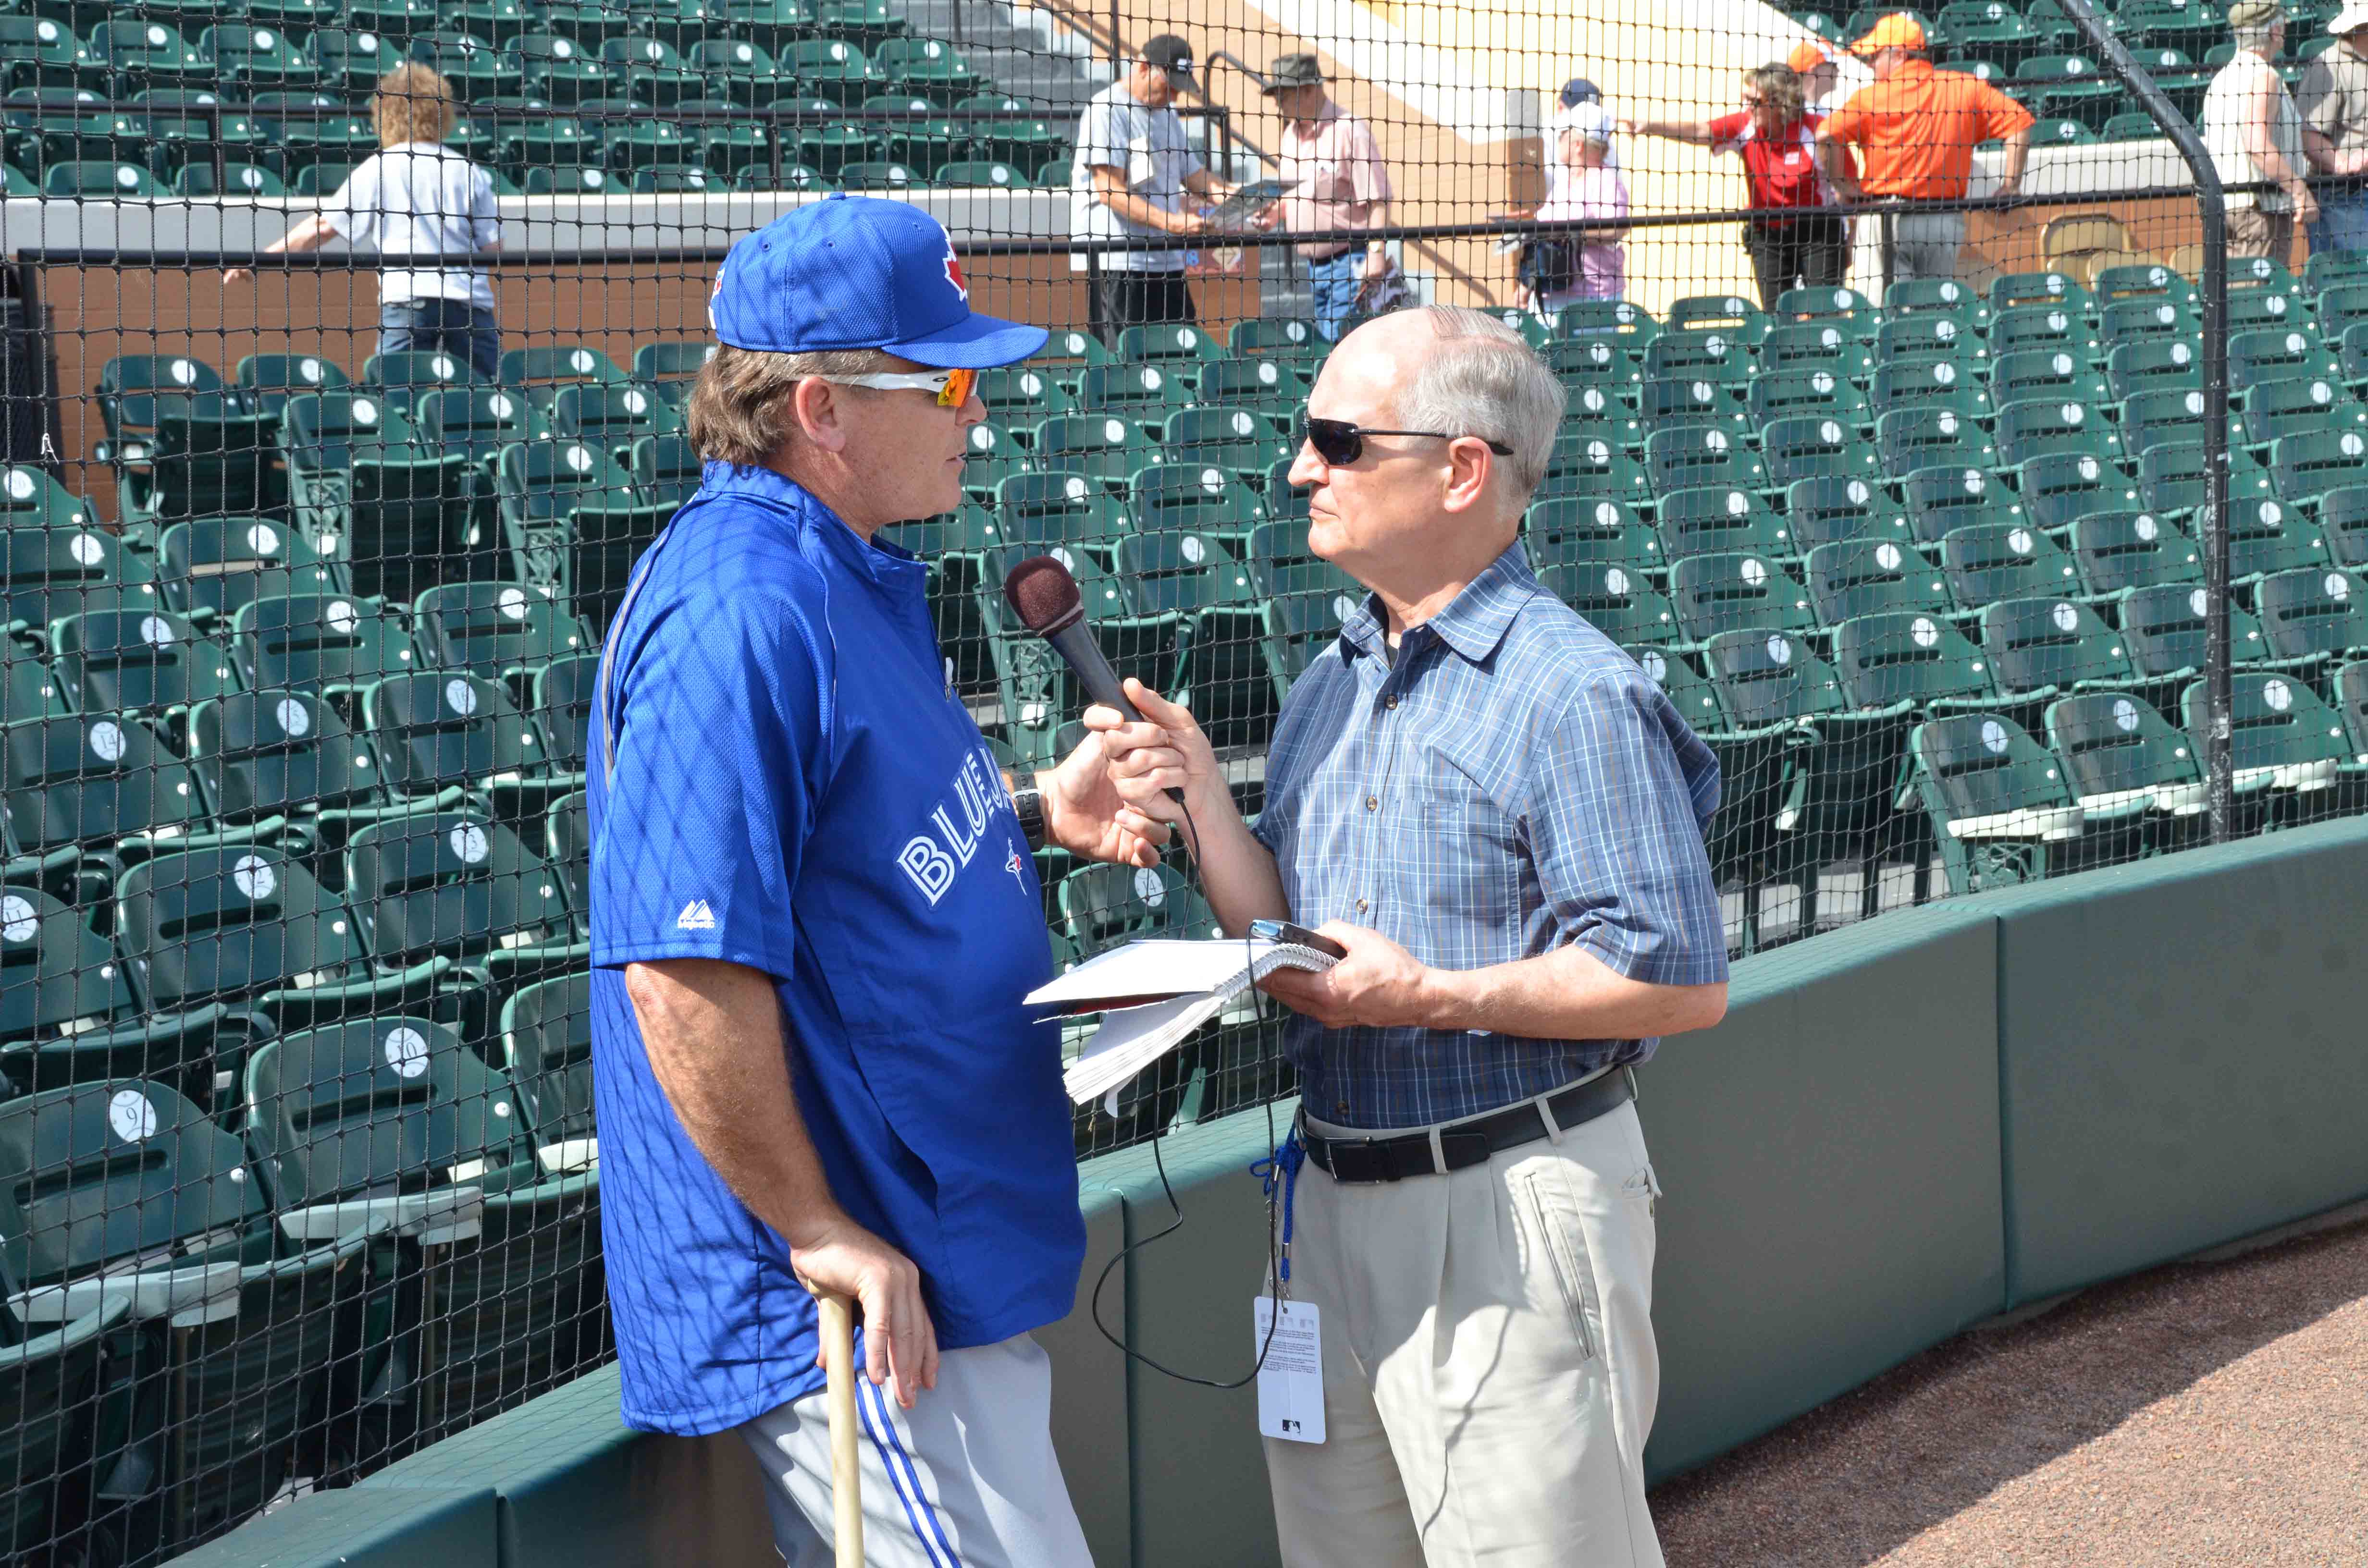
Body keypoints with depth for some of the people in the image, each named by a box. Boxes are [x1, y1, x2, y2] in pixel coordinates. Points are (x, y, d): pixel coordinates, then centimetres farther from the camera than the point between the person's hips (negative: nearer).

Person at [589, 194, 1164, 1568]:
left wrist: (1033, 813, 9)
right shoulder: (741, 615, -22)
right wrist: (819, 1235, -21)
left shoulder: (858, 577, 11)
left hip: (948, 1254, 10)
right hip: (865, 1297, -10)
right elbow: (687, 974, -27)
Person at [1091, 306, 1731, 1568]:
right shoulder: (1331, 686, 12)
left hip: (1511, 1211, -8)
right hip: (1335, 1199, 8)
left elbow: (1684, 982, -18)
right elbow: (1282, 947, 12)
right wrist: (1198, 792, -3)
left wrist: (1431, 997, -21)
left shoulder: (1573, 696, -14)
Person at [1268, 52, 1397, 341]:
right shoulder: (1291, 134, 14)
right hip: (1314, 265, 9)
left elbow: (1378, 200, -17)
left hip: (1349, 260, -9)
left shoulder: (1350, 131, -13)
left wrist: (1376, 253, -24)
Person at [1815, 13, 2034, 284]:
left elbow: (1826, 136, -16)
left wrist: (1842, 185, -4)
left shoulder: (1871, 95, -4)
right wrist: (2010, 185, 6)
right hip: (1945, 221, 4)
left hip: (1886, 220, -4)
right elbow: (2019, 122, 4)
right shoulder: (1966, 88, 7)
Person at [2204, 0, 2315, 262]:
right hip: (2260, 205, -9)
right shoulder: (2263, 76, -10)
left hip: (2220, 204, 9)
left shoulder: (2220, 80, 18)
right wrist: (2300, 191, -23)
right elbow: (2257, 144, -22)